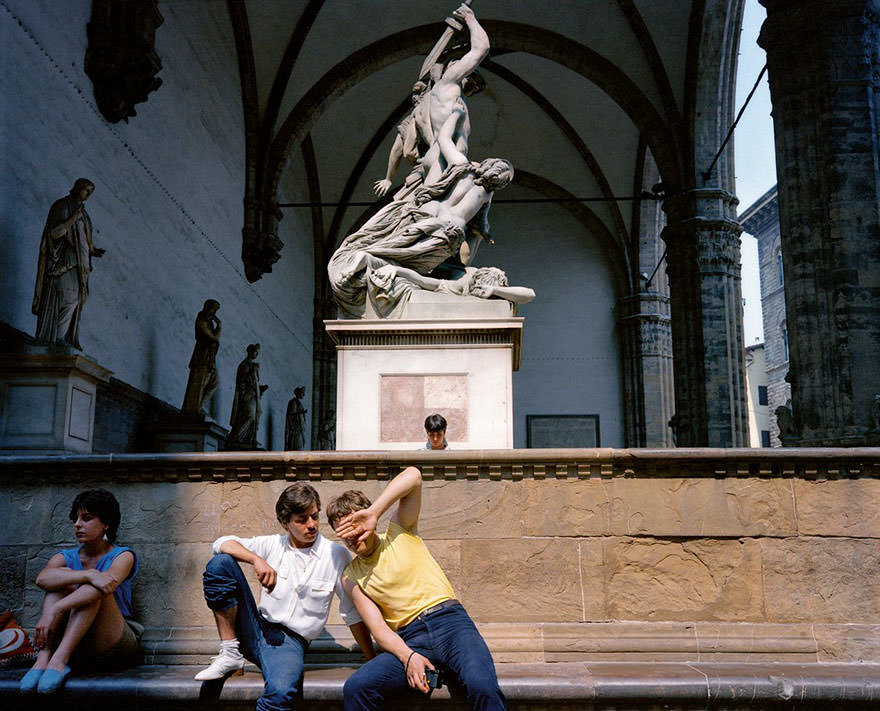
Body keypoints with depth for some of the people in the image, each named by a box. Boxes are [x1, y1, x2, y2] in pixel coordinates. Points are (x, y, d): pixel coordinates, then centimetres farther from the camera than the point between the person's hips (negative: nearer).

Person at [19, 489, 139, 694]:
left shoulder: (122, 556, 3)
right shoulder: (66, 558, 13)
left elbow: (109, 584, -21)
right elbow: (42, 578, -13)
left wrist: (54, 610, -33)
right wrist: (89, 575, -30)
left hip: (115, 645, -3)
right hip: (78, 651, 3)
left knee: (93, 588, -24)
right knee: (62, 582, -15)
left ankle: (59, 659, -40)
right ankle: (43, 657, -34)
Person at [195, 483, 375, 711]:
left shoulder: (337, 555, -2)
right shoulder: (273, 545, 5)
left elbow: (354, 614, 1)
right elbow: (222, 543, -4)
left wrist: (373, 663, 0)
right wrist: (257, 560, -23)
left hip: (291, 641, -3)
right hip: (257, 629, 4)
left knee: (281, 691, -40)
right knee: (220, 563, -15)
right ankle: (230, 653, -9)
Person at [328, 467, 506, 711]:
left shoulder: (398, 531, 11)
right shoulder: (350, 577, 13)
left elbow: (413, 475, -3)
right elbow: (378, 629, 2)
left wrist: (373, 513, -11)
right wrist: (408, 657, -17)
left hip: (450, 622, -2)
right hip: (408, 640, 2)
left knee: (482, 686, -31)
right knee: (355, 688, -26)